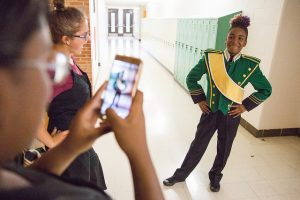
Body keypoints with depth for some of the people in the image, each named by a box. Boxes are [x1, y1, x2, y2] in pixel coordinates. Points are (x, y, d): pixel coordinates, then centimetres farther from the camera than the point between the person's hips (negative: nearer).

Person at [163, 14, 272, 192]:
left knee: (224, 149, 18)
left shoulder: (250, 66, -11)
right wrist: (199, 99, -4)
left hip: (231, 115, 1)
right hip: (210, 111, 0)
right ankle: (180, 175, 33)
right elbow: (191, 78, 1)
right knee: (198, 146, 11)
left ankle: (215, 177, 45)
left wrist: (245, 106, -5)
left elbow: (266, 90, 2)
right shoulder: (210, 58, -11)